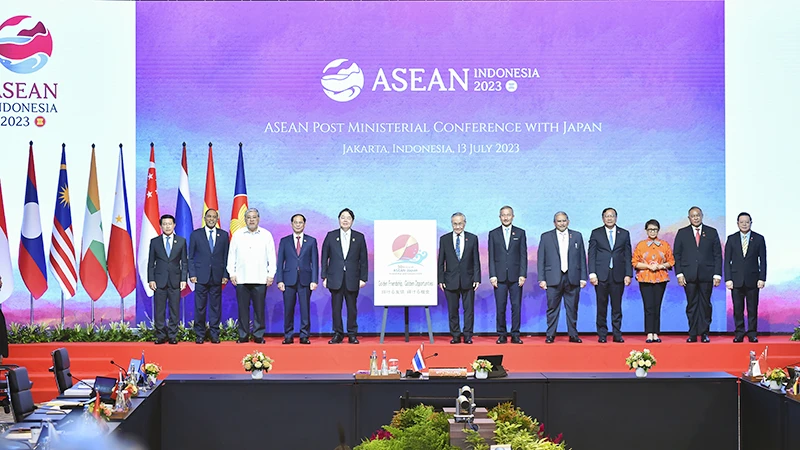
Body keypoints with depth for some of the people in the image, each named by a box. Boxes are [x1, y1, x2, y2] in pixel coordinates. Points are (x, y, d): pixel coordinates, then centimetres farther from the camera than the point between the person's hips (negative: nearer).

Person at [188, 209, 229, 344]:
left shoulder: (223, 235, 9)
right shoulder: (196, 234, 5)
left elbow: (226, 256, 9)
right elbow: (191, 257, 6)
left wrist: (225, 275, 1)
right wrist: (192, 274, -3)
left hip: (217, 277, 1)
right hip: (201, 276, -1)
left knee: (216, 306, 3)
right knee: (200, 307, 0)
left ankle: (214, 334, 9)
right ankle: (200, 334, 7)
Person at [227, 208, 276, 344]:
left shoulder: (266, 235, 7)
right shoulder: (237, 235, 9)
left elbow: (271, 256, 8)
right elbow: (231, 256, 11)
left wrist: (271, 274, 2)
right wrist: (232, 273, 4)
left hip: (260, 279, -1)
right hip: (241, 279, 1)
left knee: (259, 308, -1)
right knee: (243, 308, 1)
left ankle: (258, 335, 6)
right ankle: (243, 335, 7)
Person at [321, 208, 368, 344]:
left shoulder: (359, 237, 7)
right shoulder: (331, 236, 7)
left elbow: (363, 260, 6)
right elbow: (324, 258, 6)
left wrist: (363, 278, -1)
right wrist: (324, 277, 0)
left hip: (352, 279, 0)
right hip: (335, 278, 0)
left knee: (352, 308, 3)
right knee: (336, 307, 2)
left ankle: (352, 334, 11)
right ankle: (338, 334, 10)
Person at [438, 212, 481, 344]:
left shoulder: (472, 238, 4)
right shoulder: (444, 239, 5)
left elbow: (476, 260, 3)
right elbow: (441, 261, 6)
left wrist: (477, 279, -4)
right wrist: (440, 279, -1)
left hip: (468, 280, 0)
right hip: (451, 280, 0)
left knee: (469, 309, 1)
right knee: (452, 310, 4)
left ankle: (468, 336, 8)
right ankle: (455, 336, 12)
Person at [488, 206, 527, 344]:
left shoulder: (520, 233, 9)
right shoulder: (493, 234, 9)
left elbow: (523, 255, 5)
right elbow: (491, 256, 6)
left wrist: (523, 275, -4)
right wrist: (492, 275, -3)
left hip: (516, 276, 0)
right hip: (500, 276, 0)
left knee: (516, 306, -1)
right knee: (500, 307, 0)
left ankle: (515, 335, 5)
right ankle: (502, 335, 7)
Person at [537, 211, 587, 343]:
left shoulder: (577, 236, 11)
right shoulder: (546, 237, 7)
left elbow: (582, 258, 10)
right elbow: (541, 259, 5)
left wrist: (583, 277, 4)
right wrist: (541, 278, -2)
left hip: (572, 278, 1)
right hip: (553, 278, -1)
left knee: (572, 308, 5)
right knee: (552, 308, 0)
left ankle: (573, 335, 12)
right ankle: (550, 335, 6)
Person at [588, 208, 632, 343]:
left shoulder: (624, 234, 10)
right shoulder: (596, 233, 7)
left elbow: (627, 256, 8)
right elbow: (591, 255, 3)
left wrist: (628, 274, 0)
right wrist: (592, 273, -7)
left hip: (618, 275, 1)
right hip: (601, 275, -1)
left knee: (617, 306, 2)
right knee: (602, 306, 2)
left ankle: (617, 334, 8)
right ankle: (602, 334, 7)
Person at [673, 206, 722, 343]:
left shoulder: (712, 232, 9)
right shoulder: (682, 233, 9)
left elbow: (718, 255, 6)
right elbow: (676, 255, 6)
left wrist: (717, 274, -2)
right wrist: (679, 274, -4)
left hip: (706, 275, 0)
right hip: (689, 275, 0)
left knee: (705, 304, 2)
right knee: (691, 305, 1)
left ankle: (704, 333, 8)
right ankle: (693, 334, 4)